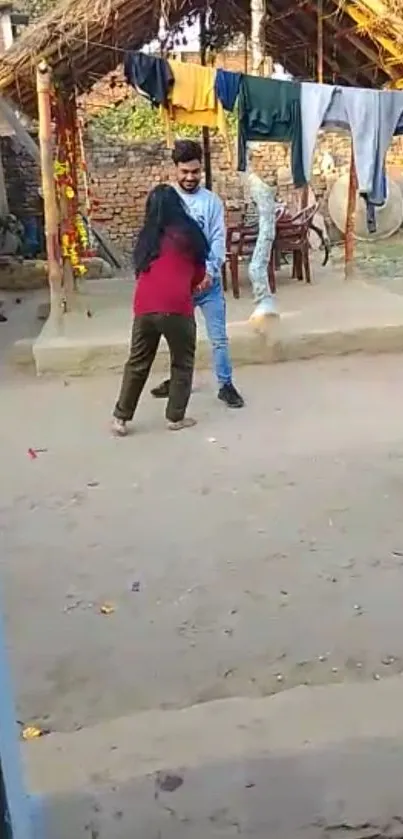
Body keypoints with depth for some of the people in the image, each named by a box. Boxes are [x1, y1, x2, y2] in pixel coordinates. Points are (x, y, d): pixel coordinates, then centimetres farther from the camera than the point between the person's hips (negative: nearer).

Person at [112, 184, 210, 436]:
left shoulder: (147, 236, 16)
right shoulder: (188, 233, 6)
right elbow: (199, 273, 13)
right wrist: (191, 286, 33)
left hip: (144, 306, 4)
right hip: (175, 306, -4)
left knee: (138, 363, 15)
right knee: (182, 362, 14)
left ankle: (121, 417, 18)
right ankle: (176, 417, 18)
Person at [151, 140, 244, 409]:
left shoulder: (212, 201, -3)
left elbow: (219, 240, -8)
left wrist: (209, 271, -24)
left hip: (209, 282, -1)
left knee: (219, 337, 2)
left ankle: (226, 385, 12)